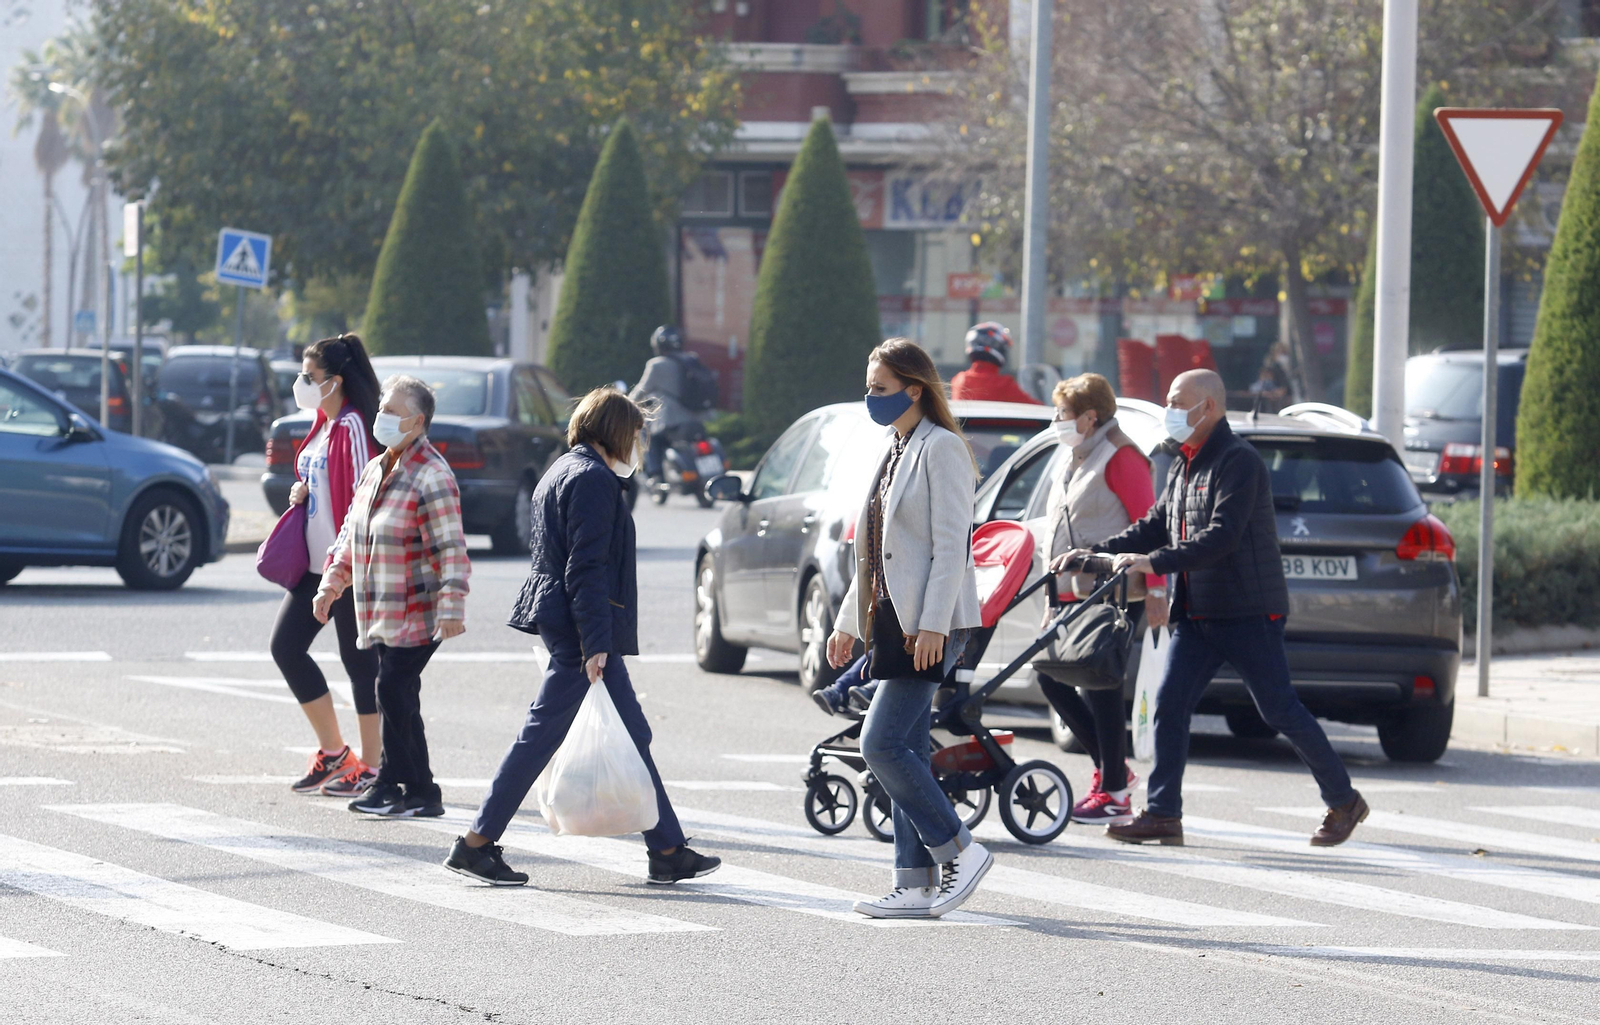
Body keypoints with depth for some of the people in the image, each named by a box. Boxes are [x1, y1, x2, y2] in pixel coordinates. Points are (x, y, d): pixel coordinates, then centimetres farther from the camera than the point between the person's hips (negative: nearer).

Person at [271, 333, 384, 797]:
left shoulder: (353, 426, -15)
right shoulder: (323, 424, 14)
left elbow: (362, 497, -19)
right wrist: (302, 492, 4)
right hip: (314, 562, 10)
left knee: (359, 661, -2)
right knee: (286, 646, 7)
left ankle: (371, 767, 6)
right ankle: (333, 753, 16)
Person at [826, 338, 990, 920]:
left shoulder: (941, 450, -10)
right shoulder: (893, 450, 18)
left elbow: (951, 545, -16)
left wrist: (932, 626, -22)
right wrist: (849, 622, 22)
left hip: (927, 624, -9)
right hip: (890, 620, 9)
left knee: (881, 743, -15)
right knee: (903, 751, 6)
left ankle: (959, 851, -6)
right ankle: (917, 887, 7)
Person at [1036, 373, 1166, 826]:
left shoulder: (1120, 458, -11)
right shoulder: (1072, 461, 19)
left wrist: (1156, 590, -21)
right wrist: (1056, 600, 24)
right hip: (1076, 596, 10)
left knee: (1100, 687, -7)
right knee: (1051, 677, 6)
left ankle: (1115, 794, 0)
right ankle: (1111, 768, 17)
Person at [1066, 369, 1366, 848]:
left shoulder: (1239, 461, -14)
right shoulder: (1183, 466, 15)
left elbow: (1221, 536, -24)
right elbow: (1155, 525, 17)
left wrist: (1154, 562, -29)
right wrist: (1098, 553, 5)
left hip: (1248, 613, -8)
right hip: (1196, 613, 8)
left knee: (1280, 711, -2)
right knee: (1169, 703, -3)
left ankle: (1344, 801, 12)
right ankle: (1162, 814, 0)